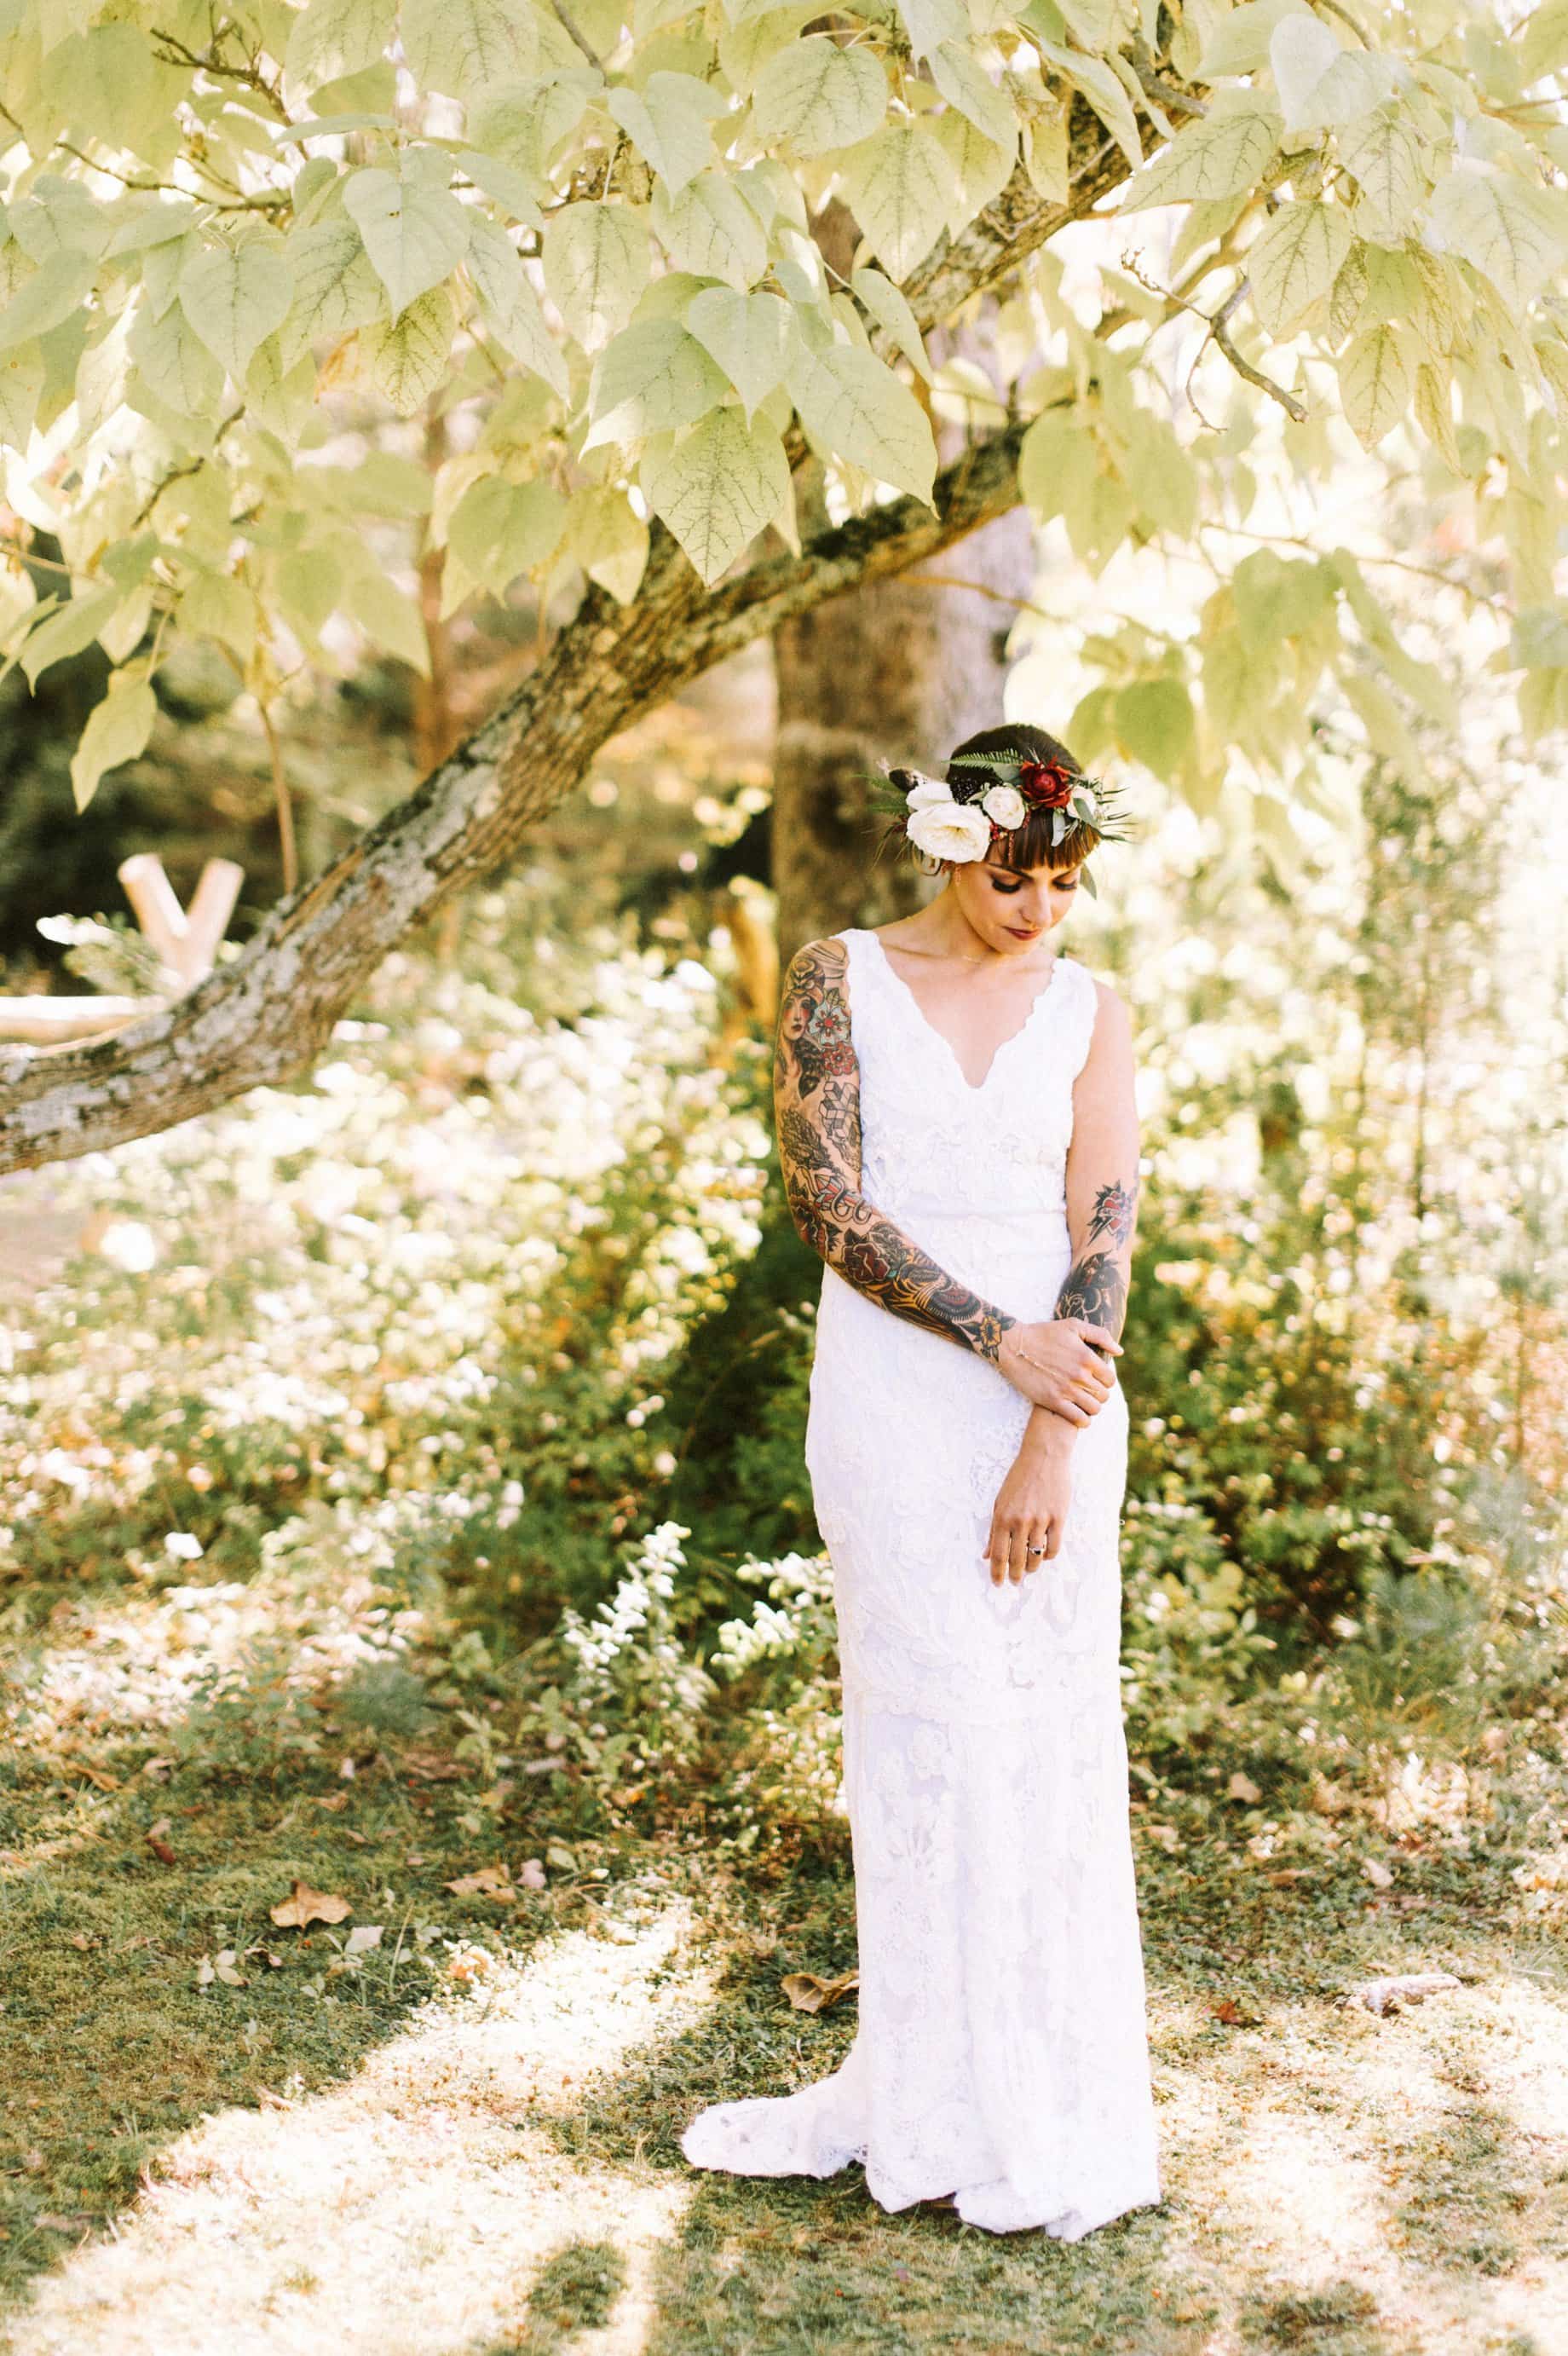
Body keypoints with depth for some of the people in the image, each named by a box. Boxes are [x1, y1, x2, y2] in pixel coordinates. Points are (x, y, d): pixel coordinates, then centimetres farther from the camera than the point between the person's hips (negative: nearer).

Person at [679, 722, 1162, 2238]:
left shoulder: (1089, 1012, 5)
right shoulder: (839, 980, 1)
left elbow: (1106, 1233, -3)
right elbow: (827, 1203, -8)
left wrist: (1054, 1443, -14)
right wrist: (1000, 1340, -15)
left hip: (1053, 1391, 1)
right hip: (892, 1390, -1)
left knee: (1046, 1728, 3)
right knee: (926, 1729, 3)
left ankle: (1039, 2107, 14)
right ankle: (917, 2093, 15)